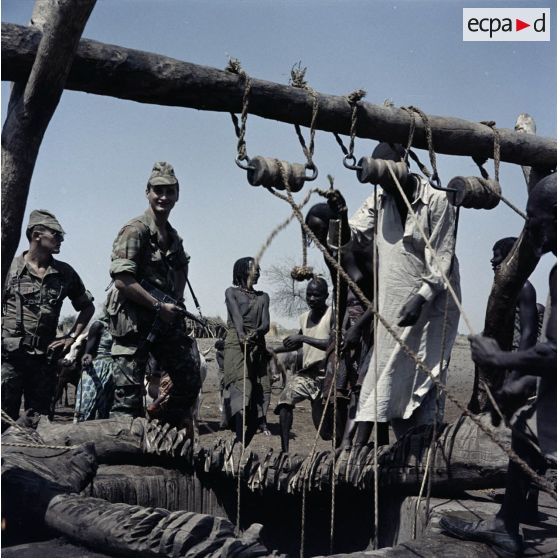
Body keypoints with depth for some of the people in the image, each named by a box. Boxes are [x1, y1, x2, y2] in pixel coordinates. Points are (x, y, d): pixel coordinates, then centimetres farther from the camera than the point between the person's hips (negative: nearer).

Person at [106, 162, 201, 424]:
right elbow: (122, 281, -20)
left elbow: (181, 267, 32)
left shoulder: (173, 236, 13)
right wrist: (159, 306, -15)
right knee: (128, 393, -5)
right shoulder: (135, 230, -11)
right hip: (134, 323, -8)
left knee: (190, 379, 12)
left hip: (166, 322, 8)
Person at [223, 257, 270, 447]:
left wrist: (256, 333, -20)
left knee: (258, 399, -3)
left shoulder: (263, 297, 21)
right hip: (236, 345, -4)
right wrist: (242, 335, -29)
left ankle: (243, 446, 6)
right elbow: (236, 315, -8)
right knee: (242, 388, -21)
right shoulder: (232, 292, 11)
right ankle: (240, 446, -28)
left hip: (258, 348, 5)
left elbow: (266, 323, 4)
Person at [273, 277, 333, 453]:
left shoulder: (332, 315, -10)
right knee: (286, 399, -15)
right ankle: (285, 449, -10)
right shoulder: (304, 317, 11)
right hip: (306, 372, 6)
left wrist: (303, 338, -23)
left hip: (325, 375, -6)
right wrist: (274, 350, 18)